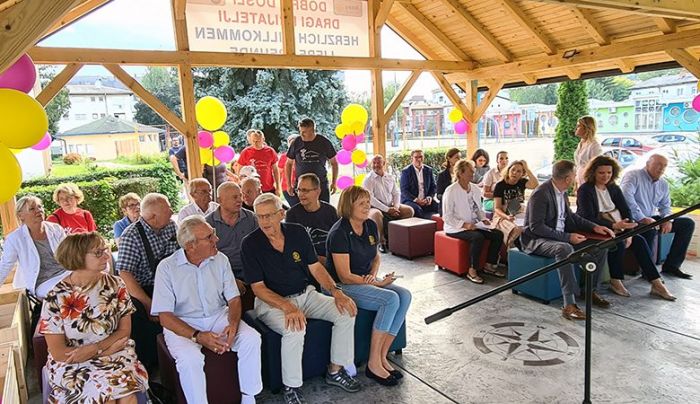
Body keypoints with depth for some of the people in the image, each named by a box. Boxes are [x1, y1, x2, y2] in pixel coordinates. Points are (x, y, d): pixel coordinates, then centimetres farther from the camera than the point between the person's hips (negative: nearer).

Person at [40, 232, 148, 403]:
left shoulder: (115, 285, -3)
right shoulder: (56, 297, -11)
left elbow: (125, 330, 2)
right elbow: (58, 353, -8)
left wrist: (94, 348, -14)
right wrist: (106, 349, -11)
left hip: (114, 354, 2)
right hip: (72, 364, -1)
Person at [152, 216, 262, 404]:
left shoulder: (220, 259, 1)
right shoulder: (167, 267, -11)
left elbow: (234, 299, 4)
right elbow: (165, 316, -12)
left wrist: (233, 324, -18)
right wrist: (197, 336, -25)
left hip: (218, 317, 3)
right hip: (182, 324, -3)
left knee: (251, 339, -20)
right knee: (190, 358, -33)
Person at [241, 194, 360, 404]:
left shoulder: (298, 232, -1)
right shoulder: (250, 244, -12)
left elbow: (315, 267, 4)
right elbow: (258, 287, -13)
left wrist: (336, 292, -11)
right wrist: (288, 308, -28)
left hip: (305, 294, 5)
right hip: (272, 302, -5)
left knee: (346, 312, -11)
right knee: (294, 329, -34)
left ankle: (335, 371, 8)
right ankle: (292, 387, -10)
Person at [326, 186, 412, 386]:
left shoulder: (371, 226, 4)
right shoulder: (339, 233, -19)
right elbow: (345, 277, -20)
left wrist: (373, 275, -3)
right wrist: (378, 283, -19)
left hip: (366, 280, 8)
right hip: (342, 287, -8)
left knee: (404, 295, -15)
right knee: (391, 299, -26)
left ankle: (382, 357, -8)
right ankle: (373, 364, -16)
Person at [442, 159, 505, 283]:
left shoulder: (475, 189, 8)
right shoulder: (450, 191, -13)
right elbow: (447, 217, -15)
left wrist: (483, 219, -2)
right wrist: (464, 224, -25)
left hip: (474, 225, 7)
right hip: (456, 228, -7)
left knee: (498, 234, -9)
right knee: (478, 237, -33)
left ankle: (490, 265, 6)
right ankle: (472, 271, -20)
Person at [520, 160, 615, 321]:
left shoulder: (561, 192, 5)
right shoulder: (541, 193, -21)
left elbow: (570, 216, 19)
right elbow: (536, 227, -25)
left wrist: (594, 227, 5)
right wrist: (567, 237, -26)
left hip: (560, 237, 9)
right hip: (536, 240, -9)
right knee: (565, 249, -38)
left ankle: (592, 291, 14)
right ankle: (569, 305, -36)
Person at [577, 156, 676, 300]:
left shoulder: (614, 189, 11)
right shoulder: (585, 190, -10)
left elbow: (626, 211, 4)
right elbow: (589, 219, -19)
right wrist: (614, 226, -32)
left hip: (619, 229, 6)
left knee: (639, 241, -17)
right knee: (619, 242, -30)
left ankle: (657, 284, -14)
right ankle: (615, 282, -13)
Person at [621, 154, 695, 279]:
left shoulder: (663, 184, 14)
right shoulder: (633, 176, -10)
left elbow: (665, 206, 20)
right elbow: (626, 196, -27)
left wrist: (668, 220, -4)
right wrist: (642, 218, -31)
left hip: (652, 218, 9)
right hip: (633, 220, -8)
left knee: (688, 223, 2)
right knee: (650, 229, -38)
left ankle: (671, 265, 2)